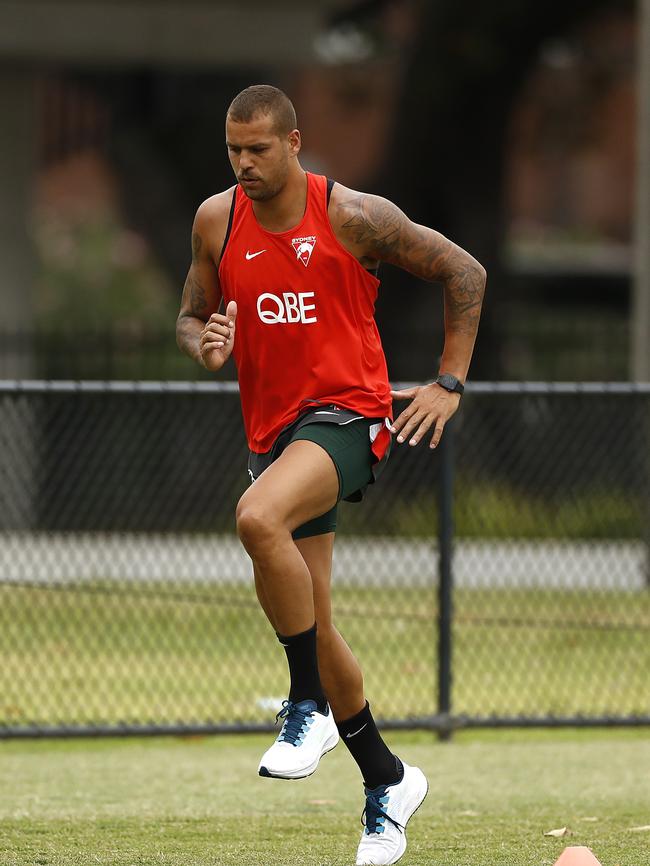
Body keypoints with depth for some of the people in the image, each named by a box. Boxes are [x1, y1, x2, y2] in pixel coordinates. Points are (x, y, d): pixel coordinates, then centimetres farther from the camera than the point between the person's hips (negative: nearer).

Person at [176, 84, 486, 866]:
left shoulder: (352, 216, -9)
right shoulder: (216, 220, 3)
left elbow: (464, 272, 0)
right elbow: (190, 316, 16)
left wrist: (449, 382, -4)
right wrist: (205, 344, -9)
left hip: (347, 412, -6)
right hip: (271, 425, 6)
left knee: (257, 519, -35)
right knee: (310, 625, 6)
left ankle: (310, 708, -22)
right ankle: (387, 781, 23)